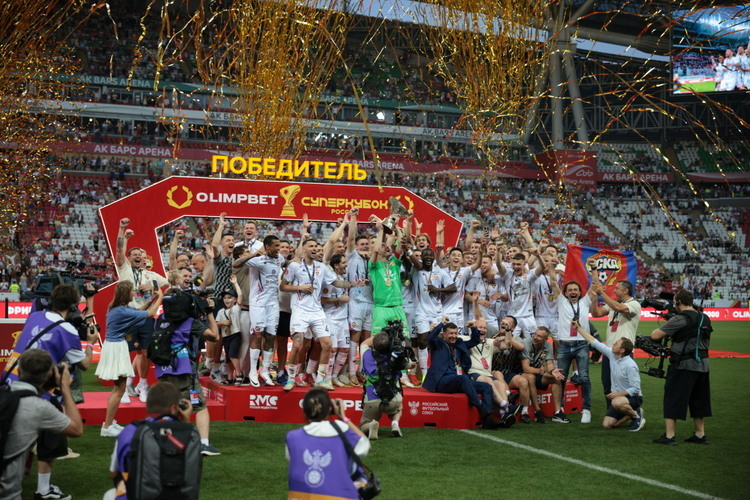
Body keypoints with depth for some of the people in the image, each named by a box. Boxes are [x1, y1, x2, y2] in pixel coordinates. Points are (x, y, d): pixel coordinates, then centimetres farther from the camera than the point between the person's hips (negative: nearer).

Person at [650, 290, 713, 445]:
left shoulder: (680, 319, -14)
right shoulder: (704, 318, 10)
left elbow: (655, 335, -17)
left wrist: (664, 330, 6)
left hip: (684, 364, -8)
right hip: (702, 364, 8)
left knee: (672, 399, 0)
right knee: (698, 401, 17)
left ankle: (669, 436, -1)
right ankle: (700, 435, 22)